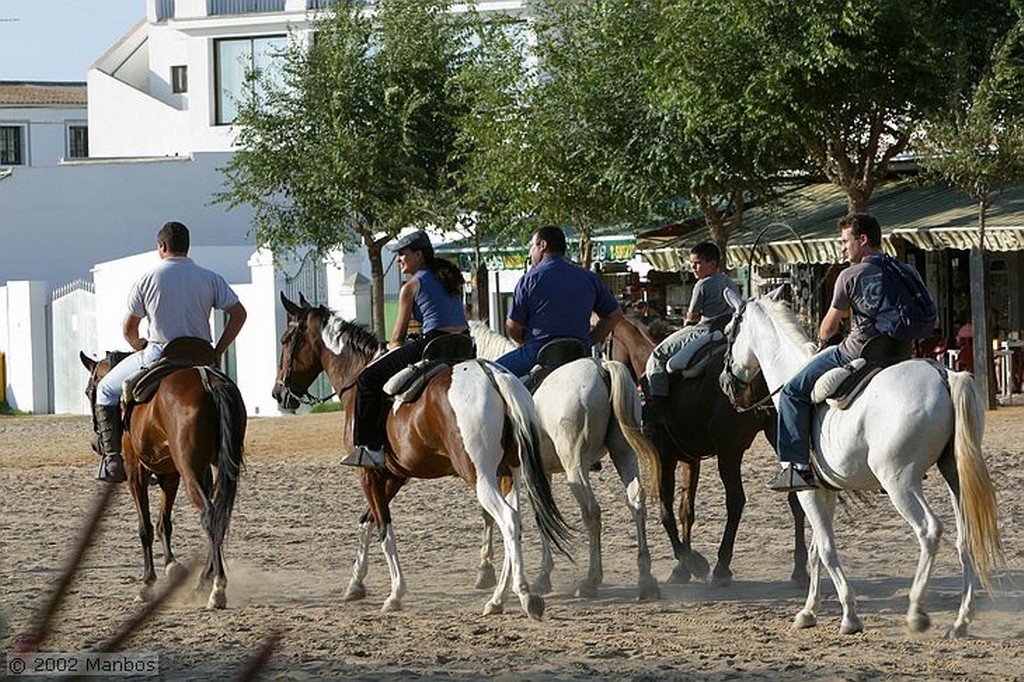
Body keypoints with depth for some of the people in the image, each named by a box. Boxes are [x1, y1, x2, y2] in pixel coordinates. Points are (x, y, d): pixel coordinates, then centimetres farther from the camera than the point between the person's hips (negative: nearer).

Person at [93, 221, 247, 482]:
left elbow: (129, 330, 0)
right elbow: (238, 314, 2)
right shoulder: (210, 278, 4)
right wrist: (218, 351, 9)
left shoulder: (147, 280, -2)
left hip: (159, 356, -3)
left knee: (107, 390, 17)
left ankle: (113, 459, 7)